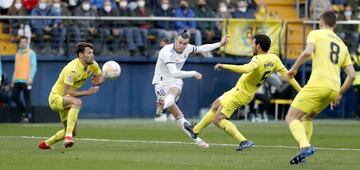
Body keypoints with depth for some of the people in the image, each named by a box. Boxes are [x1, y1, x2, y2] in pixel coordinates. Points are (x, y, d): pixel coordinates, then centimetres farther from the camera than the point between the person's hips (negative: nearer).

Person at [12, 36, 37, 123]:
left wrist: (30, 77, -18)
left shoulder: (31, 53, 1)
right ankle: (23, 112, 13)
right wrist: (13, 80, 16)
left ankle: (27, 116, -3)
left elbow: (33, 66, -7)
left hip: (26, 80, -6)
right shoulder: (17, 54, 20)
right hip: (17, 80, 6)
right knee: (14, 96, -2)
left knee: (27, 98, -5)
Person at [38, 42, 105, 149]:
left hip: (65, 100, 9)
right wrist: (87, 92, -32)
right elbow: (66, 92, -30)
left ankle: (46, 144, 37)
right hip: (56, 97, -9)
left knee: (72, 132, 16)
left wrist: (98, 82, -13)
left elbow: (100, 76, 13)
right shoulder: (73, 69, -29)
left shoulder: (92, 64, -6)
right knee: (77, 102, -40)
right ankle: (68, 137, -44)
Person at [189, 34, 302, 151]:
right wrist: (300, 90, 3)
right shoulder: (274, 59, -2)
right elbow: (286, 73, -2)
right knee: (215, 106, 26)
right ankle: (195, 130, 39)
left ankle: (243, 142, -19)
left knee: (218, 120, -9)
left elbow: (246, 69, -44)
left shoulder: (258, 60, -27)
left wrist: (224, 66, -41)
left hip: (240, 93, -10)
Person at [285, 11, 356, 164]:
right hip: (334, 89, 6)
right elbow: (352, 75, 18)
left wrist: (294, 68, -1)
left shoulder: (316, 34, 8)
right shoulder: (342, 45, 25)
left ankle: (305, 146, -29)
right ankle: (305, 150, 13)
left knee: (291, 118, -3)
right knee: (307, 117, 28)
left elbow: (307, 52, -14)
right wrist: (339, 94, 27)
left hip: (318, 84, -6)